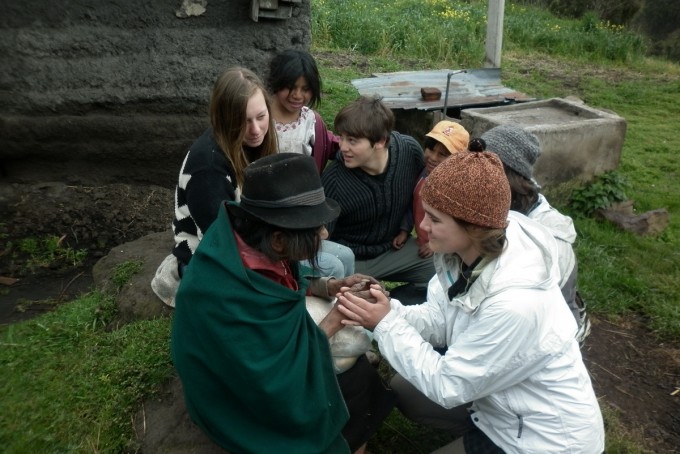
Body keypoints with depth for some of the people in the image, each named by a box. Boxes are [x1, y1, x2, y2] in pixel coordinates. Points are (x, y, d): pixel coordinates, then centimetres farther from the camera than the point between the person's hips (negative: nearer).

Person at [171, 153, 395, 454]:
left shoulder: (255, 242, -15)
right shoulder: (227, 299, -37)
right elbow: (284, 382, -29)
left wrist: (333, 287, -8)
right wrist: (336, 318, -21)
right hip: (244, 396, -7)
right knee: (360, 378, -7)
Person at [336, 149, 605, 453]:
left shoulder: (513, 303, -38)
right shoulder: (468, 251, -15)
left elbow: (448, 385, -26)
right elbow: (438, 318, -5)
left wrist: (386, 324, -22)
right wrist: (388, 311, -21)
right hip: (502, 398, 7)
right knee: (402, 388, 14)